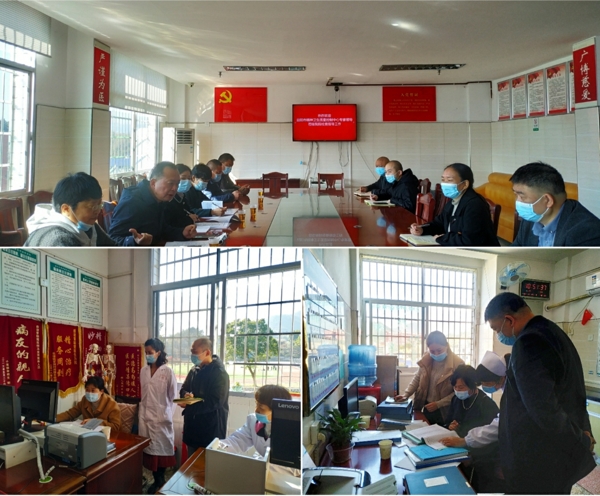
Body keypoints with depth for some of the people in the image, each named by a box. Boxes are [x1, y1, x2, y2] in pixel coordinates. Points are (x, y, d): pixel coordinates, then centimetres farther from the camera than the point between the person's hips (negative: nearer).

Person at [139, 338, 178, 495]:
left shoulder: (167, 371, -9)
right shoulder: (143, 371, 6)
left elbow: (172, 395, -4)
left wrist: (165, 413, -3)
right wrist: (143, 409, 12)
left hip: (162, 416, -4)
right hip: (146, 415, 5)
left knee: (161, 448, 4)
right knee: (149, 448, 6)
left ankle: (161, 480, 16)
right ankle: (157, 481, 17)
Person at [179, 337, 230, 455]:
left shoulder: (219, 373, -16)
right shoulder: (194, 370, 10)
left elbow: (216, 402, -22)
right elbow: (184, 389, 17)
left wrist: (191, 405, -22)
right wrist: (186, 395, -8)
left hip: (211, 429, -8)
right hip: (193, 426, 8)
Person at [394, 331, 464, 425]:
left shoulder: (457, 363, -18)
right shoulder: (426, 360, -2)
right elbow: (417, 379, 12)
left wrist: (438, 404, -19)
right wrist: (406, 394, -1)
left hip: (445, 411, -4)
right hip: (428, 408, 5)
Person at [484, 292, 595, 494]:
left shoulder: (528, 343, -22)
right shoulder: (551, 332, 11)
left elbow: (545, 411, -26)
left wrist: (582, 441, -12)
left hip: (541, 463, -10)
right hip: (561, 454, 10)